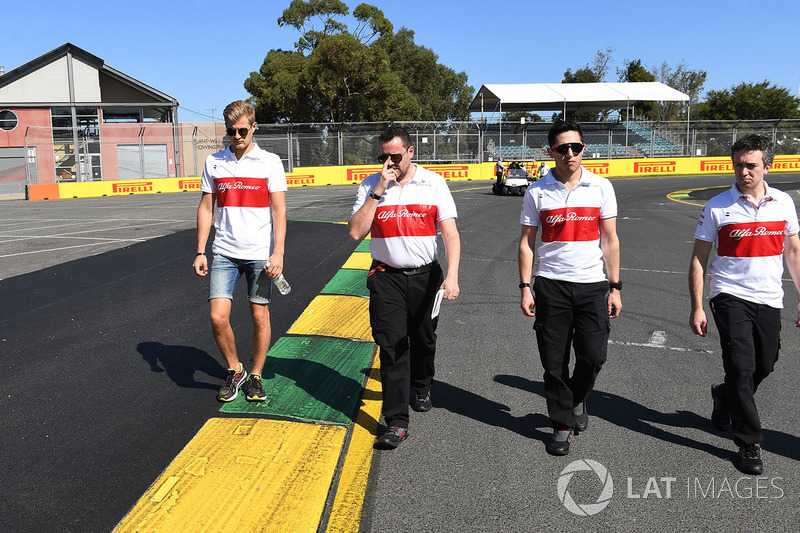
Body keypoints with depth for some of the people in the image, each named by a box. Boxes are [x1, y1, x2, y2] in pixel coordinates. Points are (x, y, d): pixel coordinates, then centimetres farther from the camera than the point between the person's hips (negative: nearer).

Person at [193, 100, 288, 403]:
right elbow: (206, 208, 11)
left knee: (260, 316, 4)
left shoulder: (269, 162, -1)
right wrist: (200, 252, 5)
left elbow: (279, 211, -3)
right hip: (224, 253, 2)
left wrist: (278, 253, -12)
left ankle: (255, 376, 24)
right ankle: (234, 371, 19)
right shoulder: (214, 162, 7)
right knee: (218, 316, -5)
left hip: (260, 254, -2)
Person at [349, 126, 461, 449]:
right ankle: (396, 422, -1)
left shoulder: (434, 183, -1)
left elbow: (450, 233, -6)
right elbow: (356, 232, -10)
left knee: (424, 341, 15)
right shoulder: (370, 186, 0)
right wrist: (378, 191, -15)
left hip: (426, 275, 1)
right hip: (387, 277, -1)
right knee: (392, 347, -6)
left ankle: (421, 389, 44)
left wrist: (452, 276, -18)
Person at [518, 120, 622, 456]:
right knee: (554, 363, 4)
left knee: (593, 356, -2)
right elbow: (526, 242, 4)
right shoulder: (537, 192, 2)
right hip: (550, 286, 0)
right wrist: (525, 288, -2)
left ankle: (577, 400, 30)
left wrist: (615, 288, 2)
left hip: (591, 285, 1)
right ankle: (562, 425, 22)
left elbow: (610, 241, 5)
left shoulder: (601, 187, 3)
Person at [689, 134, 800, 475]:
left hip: (769, 299, 4)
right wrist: (697, 308, -8)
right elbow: (698, 259, -4)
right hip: (730, 296, -4)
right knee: (742, 367, -7)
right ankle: (749, 444, 6)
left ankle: (724, 396, 43)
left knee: (764, 365, 13)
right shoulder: (718, 207, -7)